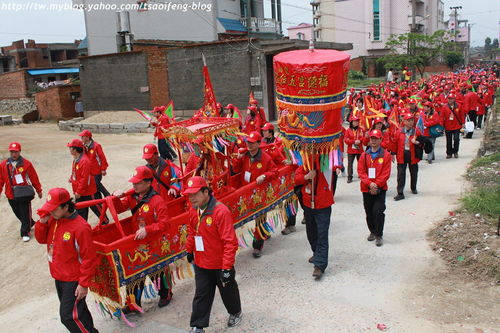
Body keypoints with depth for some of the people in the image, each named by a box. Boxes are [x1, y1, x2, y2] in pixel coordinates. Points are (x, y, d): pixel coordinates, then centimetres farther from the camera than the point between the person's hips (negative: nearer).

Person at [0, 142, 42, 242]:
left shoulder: (26, 163, -6)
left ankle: (25, 233, 10)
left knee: (25, 214, 0)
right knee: (18, 214, 15)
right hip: (11, 195, 3)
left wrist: (39, 190, 6)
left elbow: (34, 178, 0)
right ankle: (30, 223, 39)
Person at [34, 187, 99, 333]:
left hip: (74, 280, -8)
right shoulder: (53, 220, -2)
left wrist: (84, 284, -19)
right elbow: (41, 239, 9)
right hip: (59, 276, 8)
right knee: (76, 309, 22)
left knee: (69, 315, -3)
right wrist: (42, 222, -9)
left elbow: (89, 258, -22)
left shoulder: (80, 227, -26)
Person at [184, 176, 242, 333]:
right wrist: (189, 250, 21)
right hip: (201, 263, 5)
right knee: (201, 295, 12)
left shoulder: (221, 211, -27)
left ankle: (235, 312, 47)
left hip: (220, 265, -5)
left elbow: (230, 242, -26)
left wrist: (227, 267, -25)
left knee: (228, 290, 19)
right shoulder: (193, 209, -4)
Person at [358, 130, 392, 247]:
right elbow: (361, 171, -1)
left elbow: (386, 173, -7)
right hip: (366, 189, 3)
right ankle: (372, 232, 32)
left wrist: (376, 184, -15)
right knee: (369, 212, 12)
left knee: (378, 211, -10)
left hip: (380, 188, -3)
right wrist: (369, 183, -14)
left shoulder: (386, 155, -3)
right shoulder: (364, 155, 4)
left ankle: (379, 235, 3)